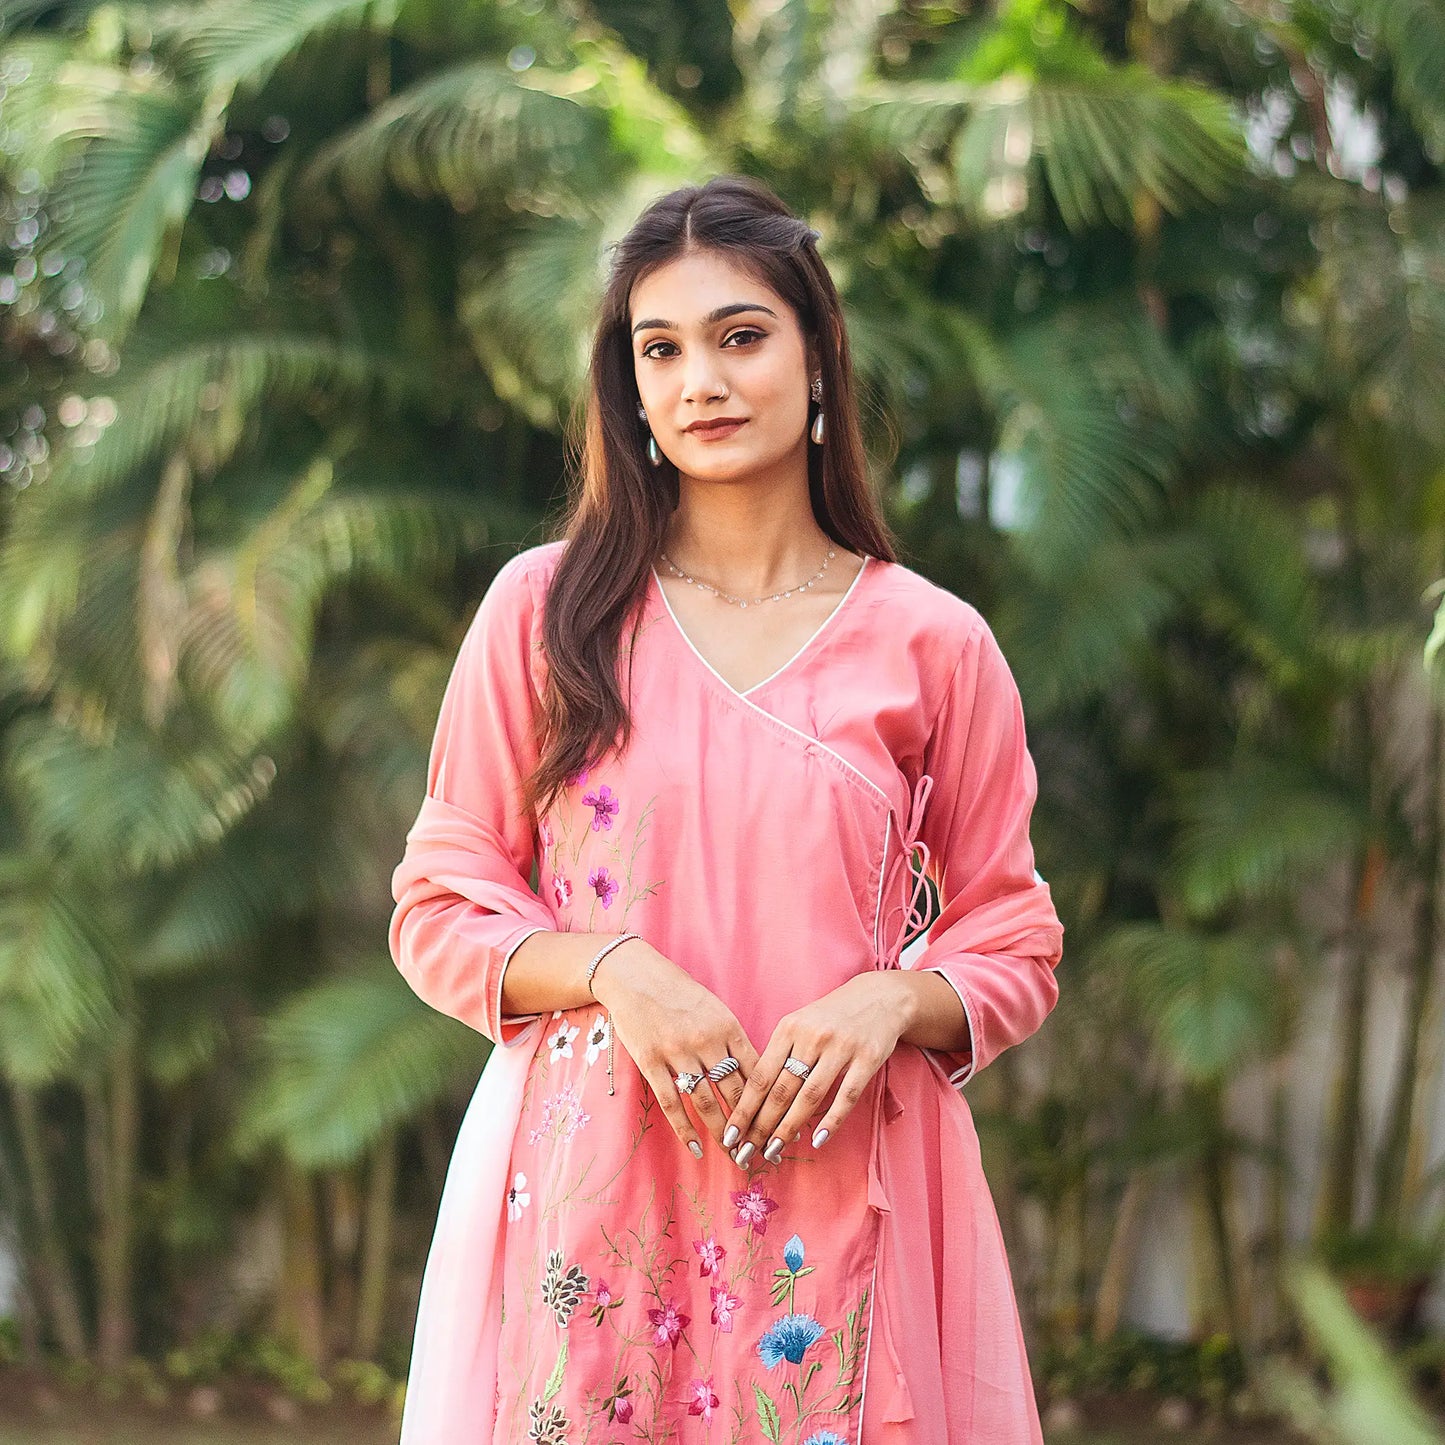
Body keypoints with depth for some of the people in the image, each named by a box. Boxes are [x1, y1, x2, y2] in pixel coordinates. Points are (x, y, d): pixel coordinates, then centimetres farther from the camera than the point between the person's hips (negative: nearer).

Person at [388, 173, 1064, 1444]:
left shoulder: (933, 644, 4)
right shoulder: (544, 610, 4)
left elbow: (1016, 946, 8)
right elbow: (439, 907, 5)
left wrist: (892, 1001, -12)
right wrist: (606, 970, -13)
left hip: (840, 1186, 0)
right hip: (588, 1184, 0)